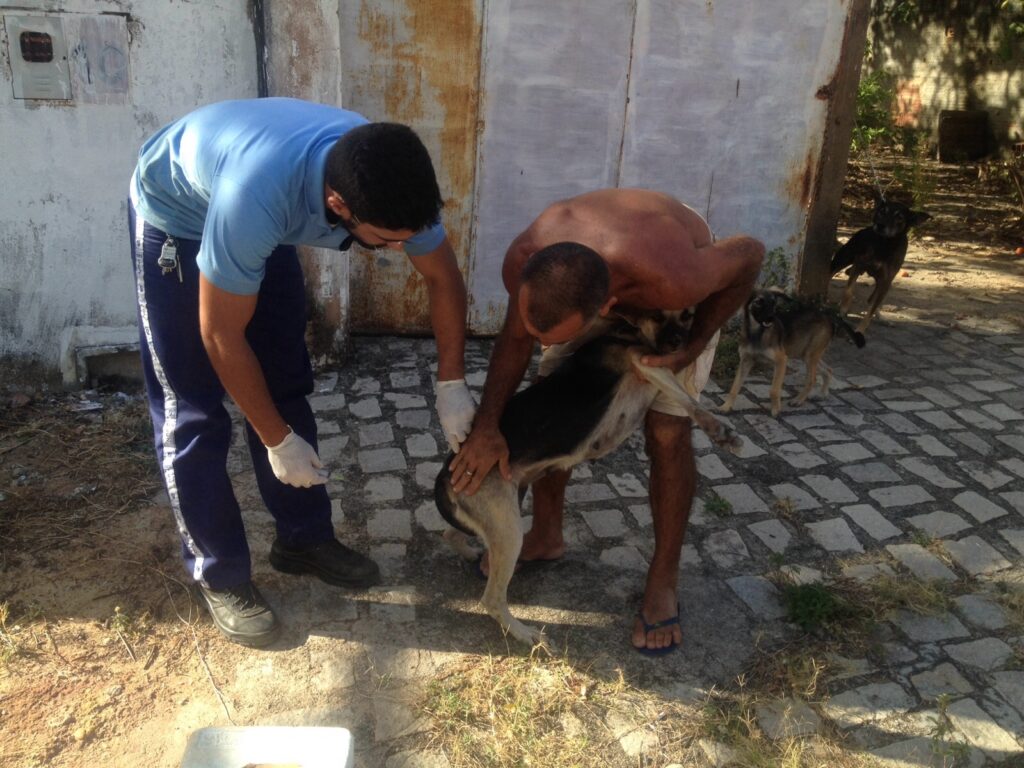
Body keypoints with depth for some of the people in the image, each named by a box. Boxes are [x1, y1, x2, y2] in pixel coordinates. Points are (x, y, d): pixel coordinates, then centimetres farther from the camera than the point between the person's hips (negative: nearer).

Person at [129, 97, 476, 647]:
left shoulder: (390, 183, -28)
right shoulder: (259, 196, -44)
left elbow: (442, 276, -10)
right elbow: (221, 337, -31)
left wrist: (451, 384, -14)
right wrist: (278, 441, -22)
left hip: (263, 223, 5)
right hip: (174, 215, -5)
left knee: (288, 389, 6)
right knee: (193, 414, -5)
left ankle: (304, 539, 21)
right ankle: (219, 575, 10)